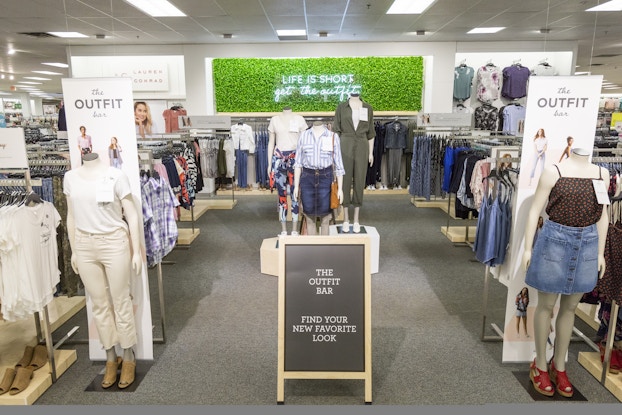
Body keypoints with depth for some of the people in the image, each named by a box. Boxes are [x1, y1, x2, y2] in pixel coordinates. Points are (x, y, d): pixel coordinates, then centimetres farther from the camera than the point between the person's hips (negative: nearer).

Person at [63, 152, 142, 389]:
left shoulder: (116, 175, -8)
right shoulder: (70, 177, 5)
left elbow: (132, 215, -6)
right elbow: (71, 217, 12)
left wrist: (136, 251, -8)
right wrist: (73, 251, 12)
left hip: (114, 244, -4)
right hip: (85, 246, 4)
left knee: (121, 303, 6)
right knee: (99, 304, 13)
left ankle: (128, 358, 23)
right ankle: (111, 358, 28)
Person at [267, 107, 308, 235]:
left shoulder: (299, 119, 5)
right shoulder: (274, 120, 10)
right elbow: (271, 143, 12)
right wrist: (269, 164, 8)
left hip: (295, 157, -1)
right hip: (278, 158, 2)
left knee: (294, 194, -3)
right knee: (281, 195, 3)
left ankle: (295, 230, 6)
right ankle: (283, 230, 12)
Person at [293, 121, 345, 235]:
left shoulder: (333, 137, 2)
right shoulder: (304, 136, 6)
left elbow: (338, 163, 3)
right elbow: (298, 163, 7)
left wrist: (340, 188, -1)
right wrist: (296, 186, 2)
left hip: (326, 178, -1)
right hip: (307, 179, 1)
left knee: (325, 218, 3)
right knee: (309, 217, 7)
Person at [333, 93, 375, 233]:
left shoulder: (368, 108, 8)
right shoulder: (341, 107, 4)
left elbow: (371, 133, 11)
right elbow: (336, 130, 4)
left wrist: (371, 153, 7)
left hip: (361, 147, 1)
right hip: (345, 146, -1)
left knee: (359, 182, 3)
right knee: (345, 181, 2)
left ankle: (356, 220, 13)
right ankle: (346, 219, 13)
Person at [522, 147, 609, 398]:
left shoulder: (602, 173, 6)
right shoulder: (554, 172, -8)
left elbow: (602, 214, 11)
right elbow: (535, 211, -6)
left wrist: (601, 252, 11)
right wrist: (527, 248, -8)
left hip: (587, 244, 4)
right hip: (555, 241, -4)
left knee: (570, 308, 14)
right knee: (546, 305, 8)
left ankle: (559, 366, 30)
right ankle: (540, 365, 23)